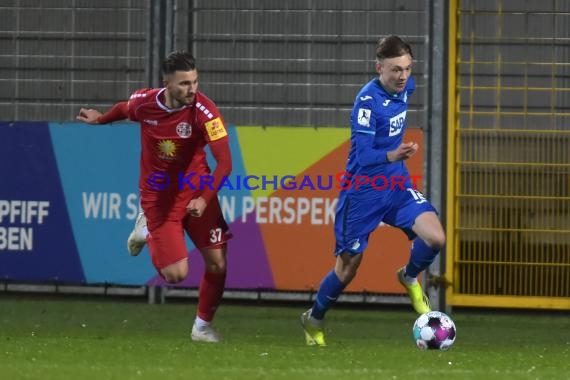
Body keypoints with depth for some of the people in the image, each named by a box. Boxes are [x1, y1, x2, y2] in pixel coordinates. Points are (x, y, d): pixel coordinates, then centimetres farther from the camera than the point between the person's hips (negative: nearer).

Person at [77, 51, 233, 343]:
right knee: (176, 274, -6)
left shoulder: (203, 111, -24)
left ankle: (203, 327, 20)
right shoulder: (143, 101, -16)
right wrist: (100, 119, 30)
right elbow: (125, 109, 12)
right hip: (158, 196, 0)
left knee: (217, 264, -5)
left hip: (196, 193, 0)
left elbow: (224, 162, -28)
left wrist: (205, 198, -40)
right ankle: (146, 230, 25)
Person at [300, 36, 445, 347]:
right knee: (348, 266, 5)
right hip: (363, 190, -5)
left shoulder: (405, 87, -2)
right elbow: (363, 155, -28)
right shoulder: (367, 100, -22)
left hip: (397, 186, 5)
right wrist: (392, 156, -45)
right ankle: (313, 320, 29)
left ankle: (410, 278, 15)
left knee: (435, 237, -17)